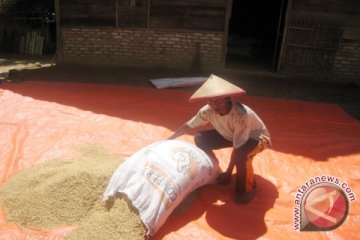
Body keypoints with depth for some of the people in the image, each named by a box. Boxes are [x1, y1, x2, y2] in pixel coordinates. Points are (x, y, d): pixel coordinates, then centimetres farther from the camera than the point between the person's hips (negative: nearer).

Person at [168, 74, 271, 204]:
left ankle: (246, 189, -10)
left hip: (257, 137, -6)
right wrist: (168, 140, -5)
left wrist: (228, 172, -27)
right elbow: (188, 125, -7)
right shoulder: (208, 110, -22)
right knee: (200, 138, -10)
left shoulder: (241, 115, -39)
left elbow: (237, 148, -34)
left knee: (241, 154, -39)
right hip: (232, 135, 6)